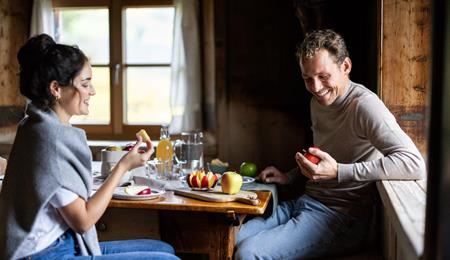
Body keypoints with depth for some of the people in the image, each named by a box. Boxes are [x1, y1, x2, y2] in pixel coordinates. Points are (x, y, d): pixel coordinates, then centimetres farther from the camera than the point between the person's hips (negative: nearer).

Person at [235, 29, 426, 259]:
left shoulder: (364, 105, -16)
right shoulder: (318, 102, 12)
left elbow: (414, 164, -29)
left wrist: (338, 172, -29)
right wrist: (289, 177, 12)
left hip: (340, 217, -8)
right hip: (305, 203, 8)